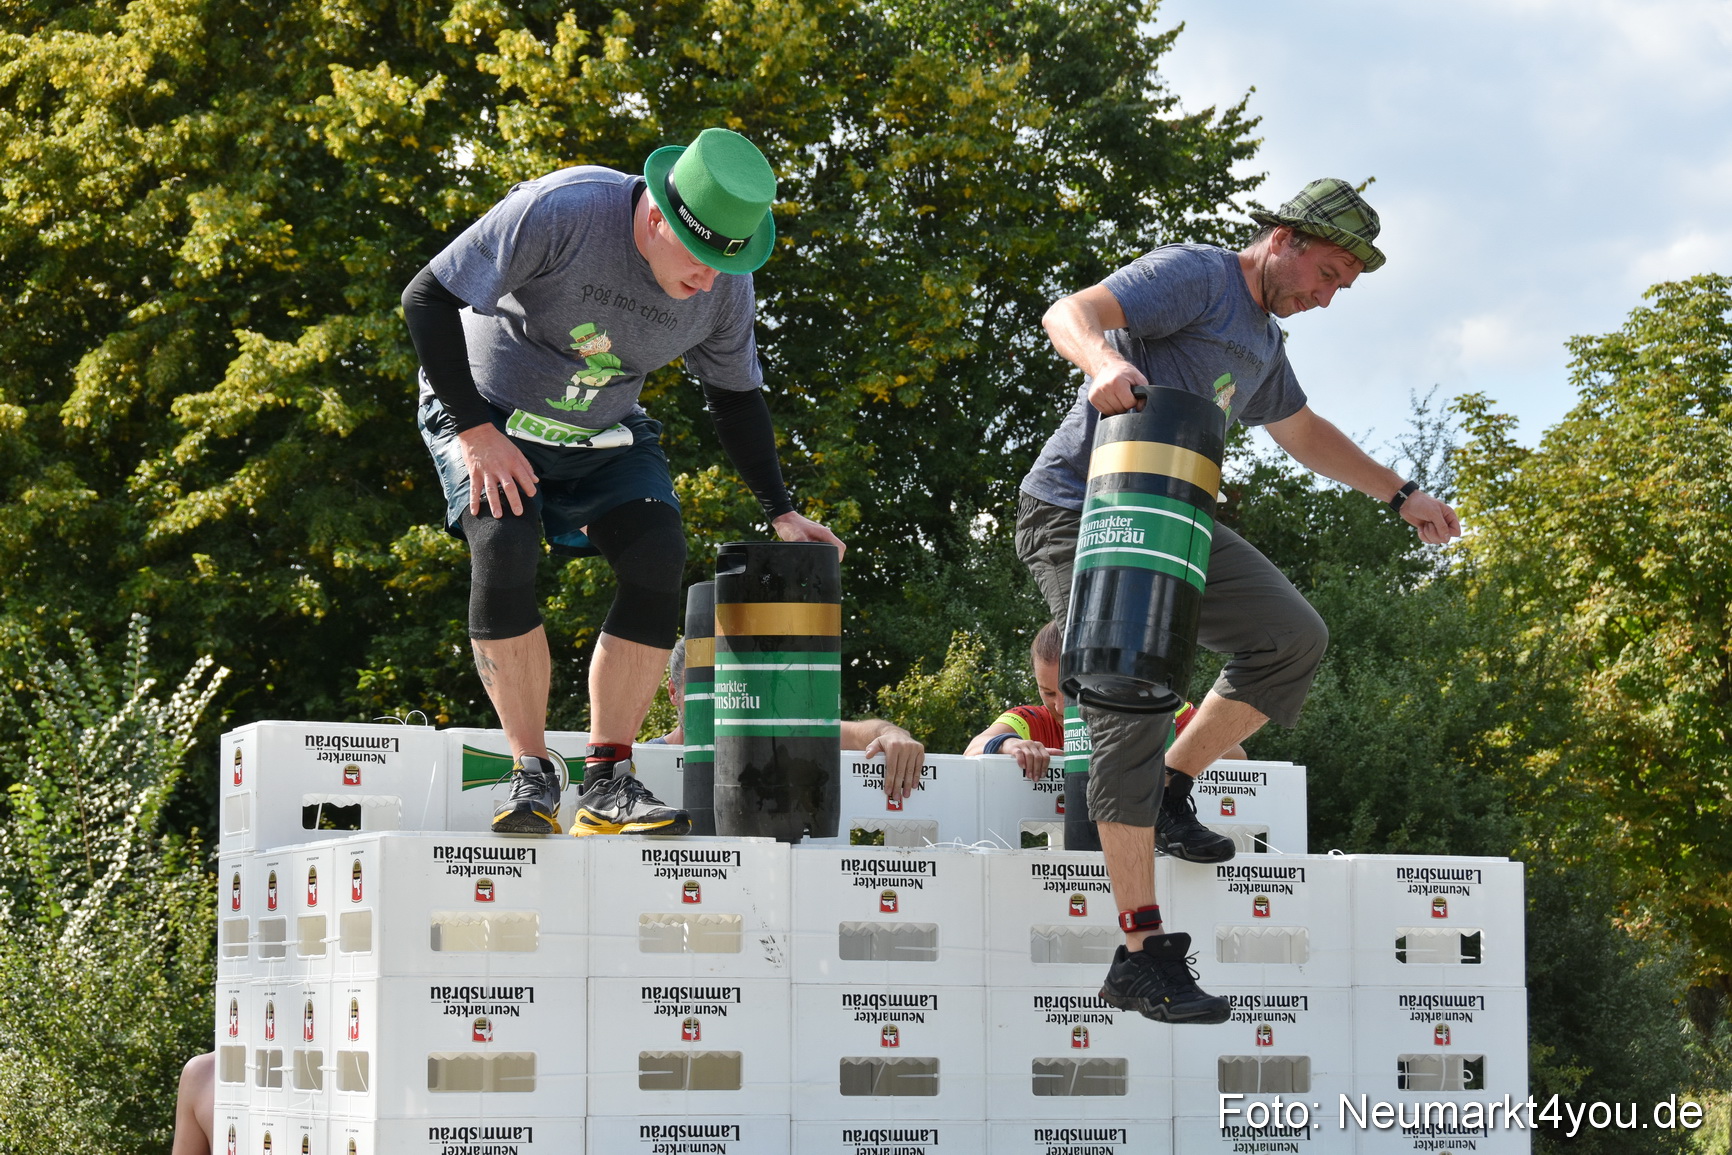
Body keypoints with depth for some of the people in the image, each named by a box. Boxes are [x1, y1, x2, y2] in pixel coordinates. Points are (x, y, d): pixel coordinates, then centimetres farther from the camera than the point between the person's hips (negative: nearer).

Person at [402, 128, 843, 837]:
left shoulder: (726, 285, -13)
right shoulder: (561, 212, -30)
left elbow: (735, 395, 5)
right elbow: (427, 299, -24)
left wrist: (780, 513, -2)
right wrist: (477, 431, -26)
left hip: (604, 436, 4)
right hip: (486, 411, -4)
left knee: (658, 559, -17)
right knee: (504, 550, -28)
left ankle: (608, 785, -12)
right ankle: (531, 778, -18)